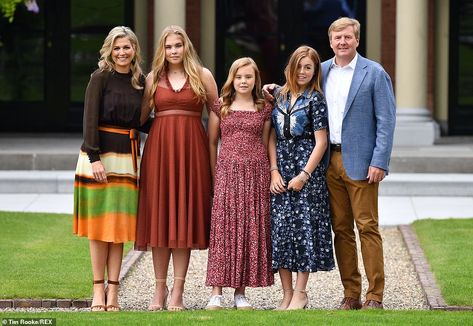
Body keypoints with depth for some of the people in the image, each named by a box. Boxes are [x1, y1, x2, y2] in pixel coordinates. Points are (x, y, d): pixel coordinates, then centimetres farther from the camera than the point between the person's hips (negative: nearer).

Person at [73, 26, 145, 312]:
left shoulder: (140, 81, 10)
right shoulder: (100, 78, -4)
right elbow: (90, 119, -10)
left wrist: (138, 157, 9)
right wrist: (94, 158, -17)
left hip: (128, 156, 4)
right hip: (100, 152, -4)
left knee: (121, 224, 2)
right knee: (99, 224, -2)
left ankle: (113, 291, 3)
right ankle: (98, 290, 3)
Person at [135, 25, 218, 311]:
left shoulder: (202, 75, 6)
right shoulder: (154, 78, 11)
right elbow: (140, 116, 11)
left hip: (191, 148, -2)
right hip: (159, 148, 2)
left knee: (185, 215, -2)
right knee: (159, 215, 1)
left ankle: (178, 292, -1)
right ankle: (160, 290, 8)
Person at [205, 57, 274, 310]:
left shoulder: (264, 109, 10)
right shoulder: (220, 107, 7)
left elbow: (266, 144, 12)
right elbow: (211, 143, 9)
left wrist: (270, 174, 3)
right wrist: (215, 176, 3)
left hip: (256, 174, 1)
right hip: (227, 173, -1)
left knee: (252, 230, 0)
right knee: (222, 229, -7)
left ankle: (240, 292, 5)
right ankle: (216, 293, -7)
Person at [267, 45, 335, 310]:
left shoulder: (315, 99, -3)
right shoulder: (279, 95, 10)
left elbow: (321, 142, -7)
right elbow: (272, 137, 9)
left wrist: (304, 175, -13)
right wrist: (274, 172, -1)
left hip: (307, 170, -5)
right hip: (281, 171, 5)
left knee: (304, 226, -5)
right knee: (280, 228, 1)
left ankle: (300, 293, 1)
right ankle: (287, 294, 7)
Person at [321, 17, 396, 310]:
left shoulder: (374, 74, -3)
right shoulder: (322, 72, 11)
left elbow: (386, 121, -6)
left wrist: (379, 162, -13)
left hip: (360, 162, -5)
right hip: (330, 162, 5)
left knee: (367, 228, -5)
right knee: (341, 229, 7)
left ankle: (375, 296, -2)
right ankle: (351, 294, 12)